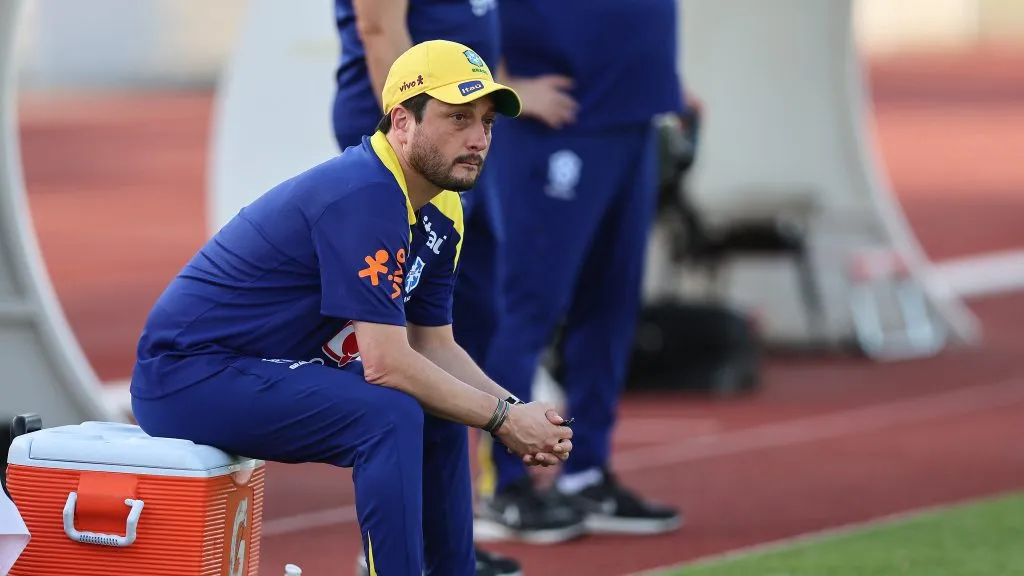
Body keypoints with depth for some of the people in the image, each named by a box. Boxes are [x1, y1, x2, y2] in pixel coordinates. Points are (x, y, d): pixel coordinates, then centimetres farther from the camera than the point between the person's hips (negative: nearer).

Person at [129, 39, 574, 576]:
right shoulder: (364, 195, -24)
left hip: (265, 371, 10)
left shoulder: (442, 213, 7)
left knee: (440, 413, 11)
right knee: (391, 416, -26)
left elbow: (434, 347, 13)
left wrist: (515, 409, -5)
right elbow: (386, 363, -26)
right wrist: (503, 419, -18)